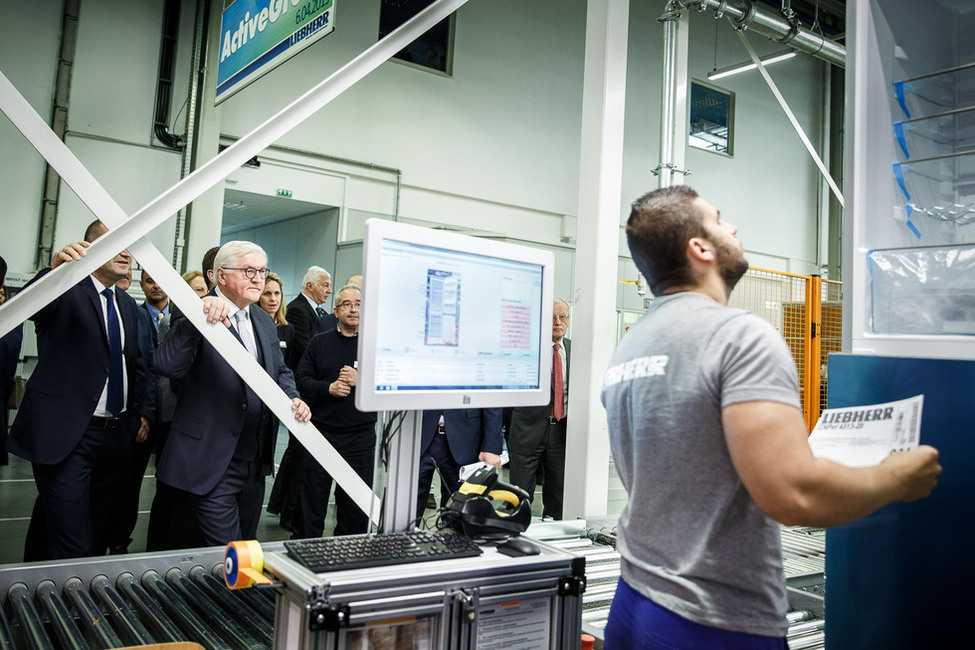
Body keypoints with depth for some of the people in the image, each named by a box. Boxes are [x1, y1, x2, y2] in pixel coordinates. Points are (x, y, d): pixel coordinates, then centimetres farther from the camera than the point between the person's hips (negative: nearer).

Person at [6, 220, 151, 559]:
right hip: (67, 436, -7)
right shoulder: (65, 290, -5)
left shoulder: (128, 306, 16)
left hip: (116, 436, 7)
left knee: (97, 539, 14)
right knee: (73, 547, -8)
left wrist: (140, 411, 17)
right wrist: (55, 268, -48)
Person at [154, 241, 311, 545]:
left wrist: (292, 398, 1)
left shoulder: (265, 321, 13)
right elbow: (167, 365, -26)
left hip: (256, 461, 8)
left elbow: (280, 370, 22)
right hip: (214, 461, -8)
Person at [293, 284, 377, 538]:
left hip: (361, 437, -1)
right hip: (321, 431, 1)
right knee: (311, 500, 8)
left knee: (356, 504, 7)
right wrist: (328, 388, -12)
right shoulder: (319, 342, 9)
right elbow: (302, 380, 4)